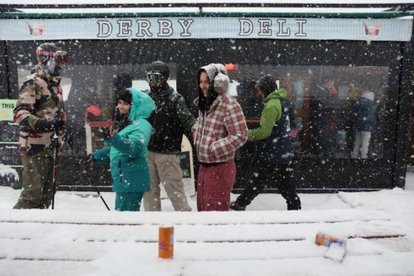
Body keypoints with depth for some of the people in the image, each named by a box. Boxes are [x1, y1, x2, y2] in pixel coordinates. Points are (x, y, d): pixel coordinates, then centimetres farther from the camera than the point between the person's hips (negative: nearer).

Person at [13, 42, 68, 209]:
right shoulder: (33, 83, -10)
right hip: (34, 146, -8)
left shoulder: (55, 85, 17)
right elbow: (20, 114, -19)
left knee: (47, 192, 12)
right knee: (33, 191, -9)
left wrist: (60, 137, 19)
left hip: (49, 146, 9)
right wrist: (42, 123, -32)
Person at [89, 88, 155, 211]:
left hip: (131, 181, -10)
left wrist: (114, 139, -43)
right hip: (123, 179, 10)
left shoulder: (141, 125, -13)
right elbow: (116, 149, 30)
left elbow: (134, 148, -30)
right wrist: (97, 155, 35)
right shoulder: (124, 123, 17)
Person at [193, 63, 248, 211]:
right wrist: (197, 134, 9)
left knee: (215, 210, 3)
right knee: (203, 208, 21)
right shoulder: (204, 102, 8)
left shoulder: (229, 105, -19)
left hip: (220, 167, -8)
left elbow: (240, 136, -23)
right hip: (203, 166, 8)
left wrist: (214, 148, -22)